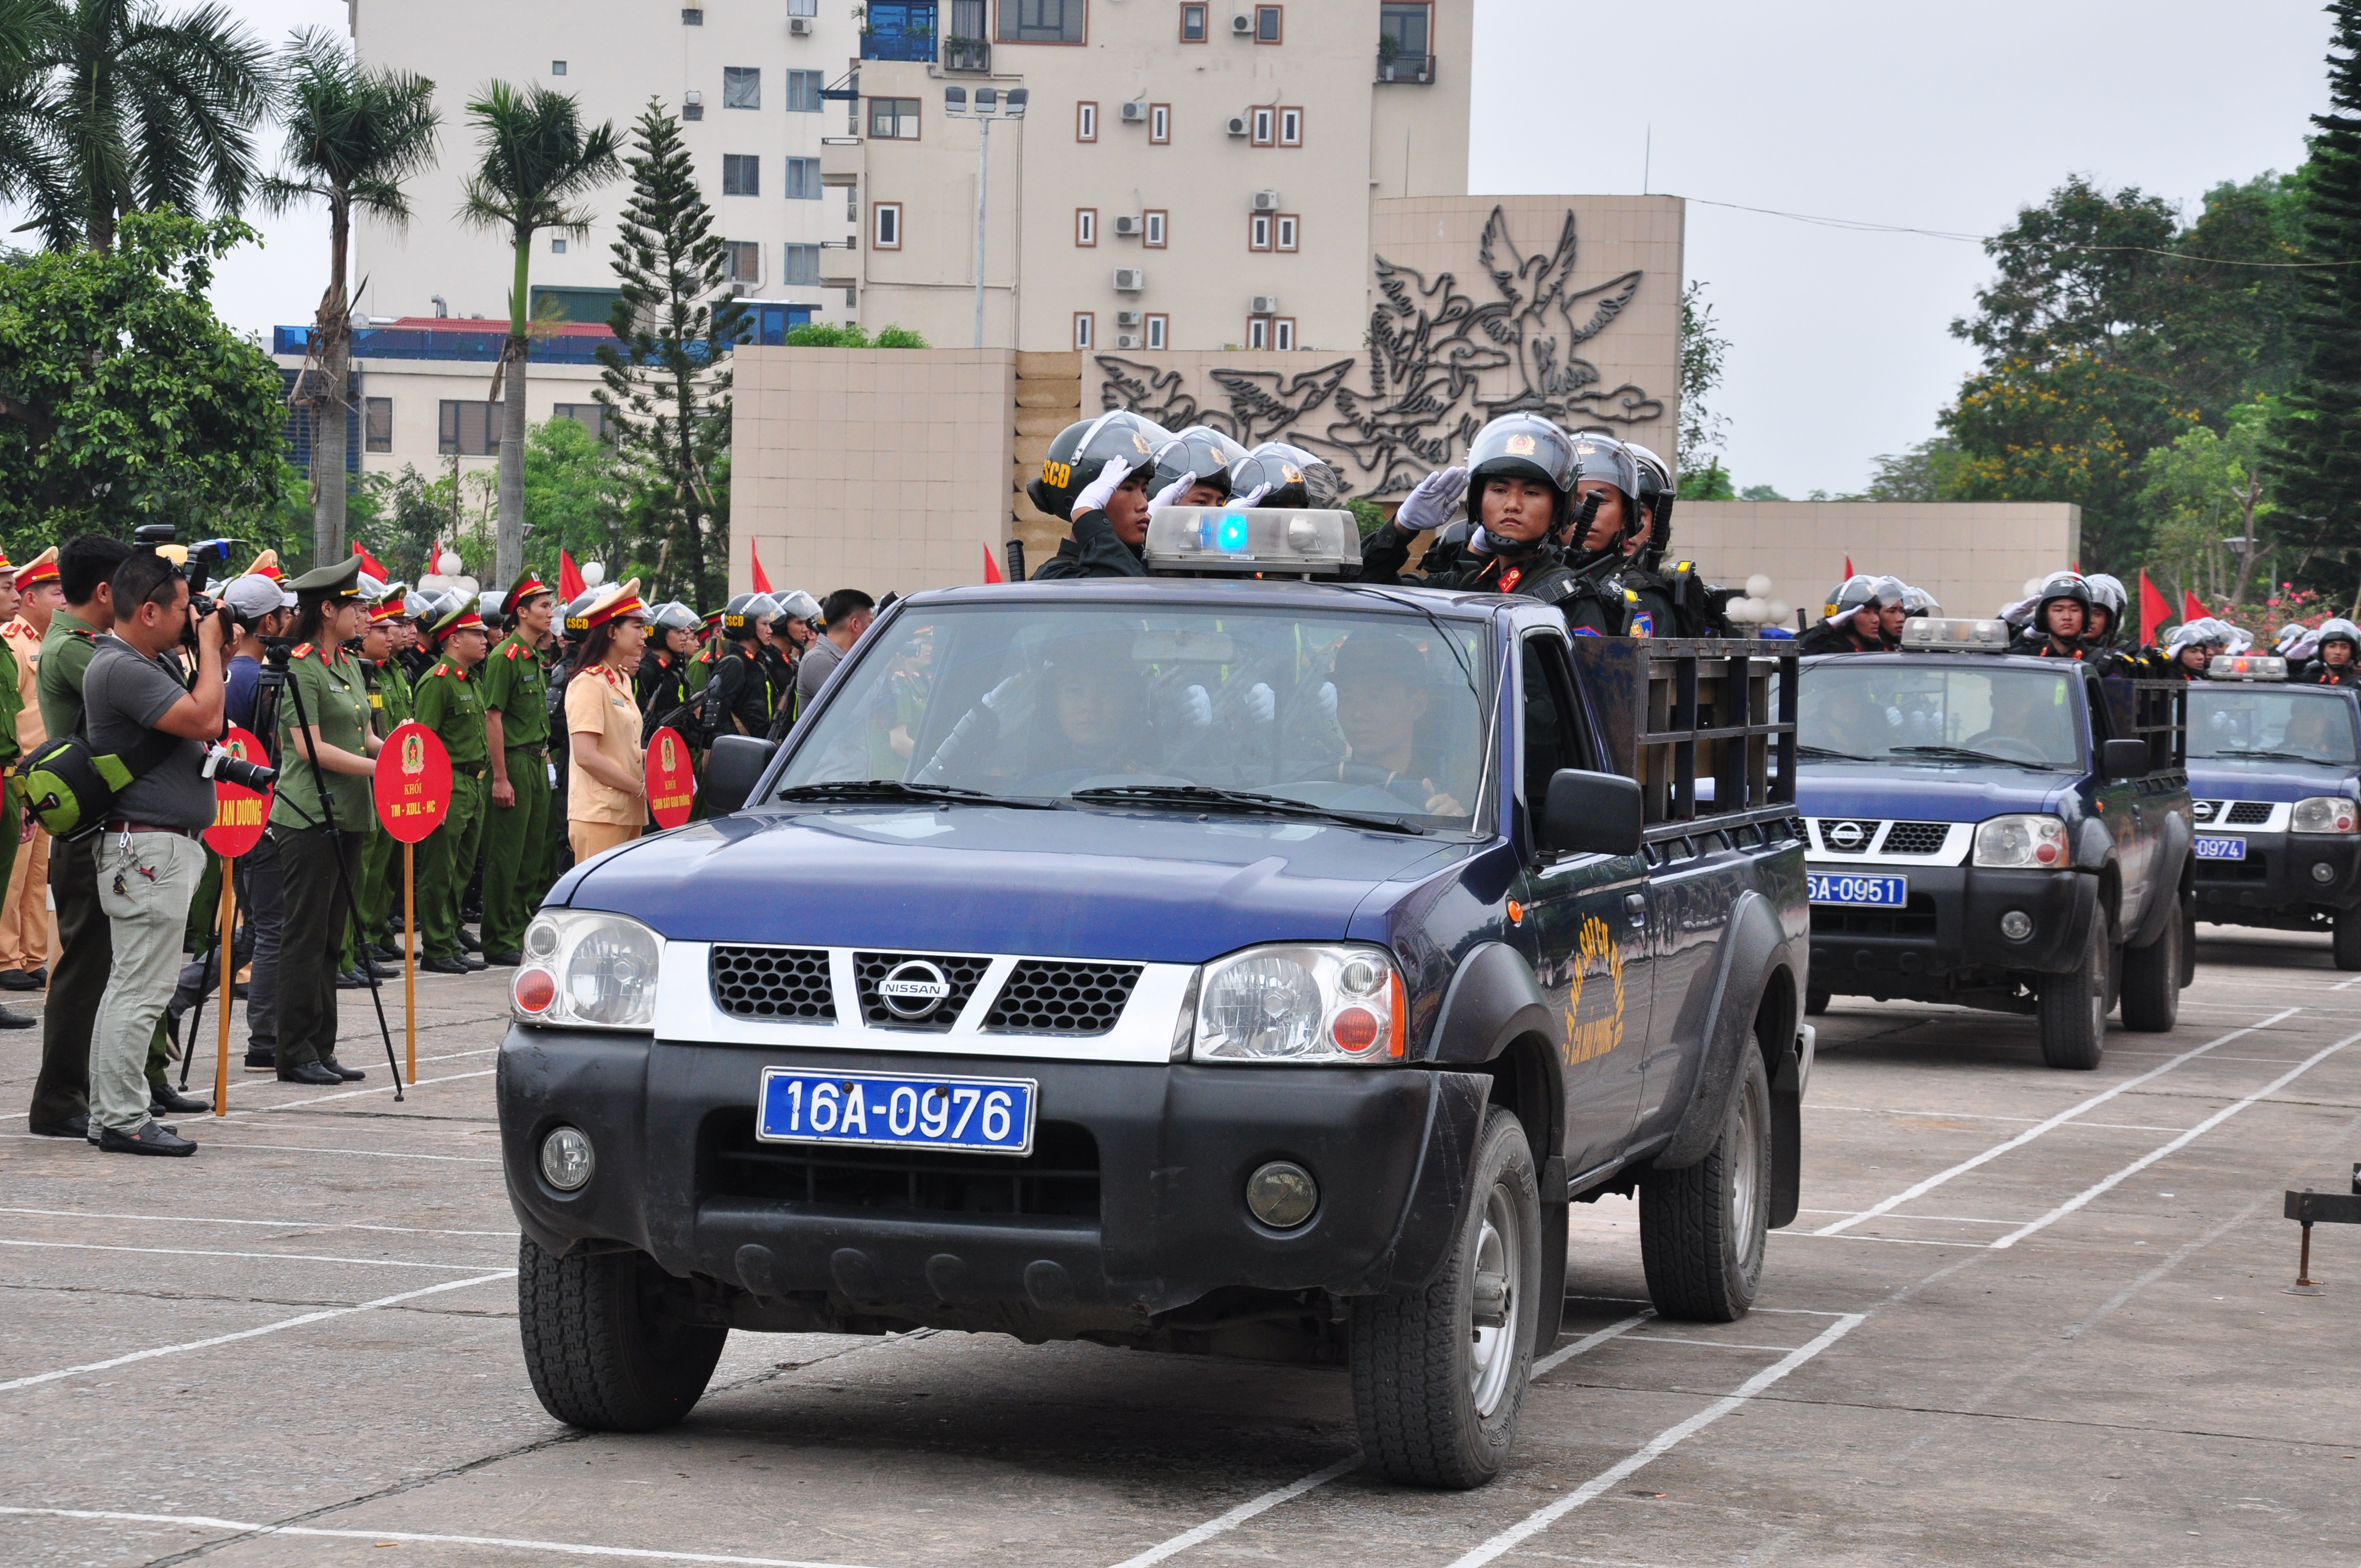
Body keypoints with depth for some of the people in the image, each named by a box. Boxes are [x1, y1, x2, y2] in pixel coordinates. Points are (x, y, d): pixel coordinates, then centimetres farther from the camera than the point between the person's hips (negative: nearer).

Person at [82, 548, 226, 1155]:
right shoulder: (120, 668, -17)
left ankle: (112, 1112, 17)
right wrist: (209, 645, -11)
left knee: (130, 986, 12)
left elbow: (203, 729, 23)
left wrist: (213, 648, 12)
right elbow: (205, 720, -23)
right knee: (140, 989, -9)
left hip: (168, 846, 11)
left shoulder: (155, 661, 14)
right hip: (147, 848, -11)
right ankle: (123, 1120, -8)